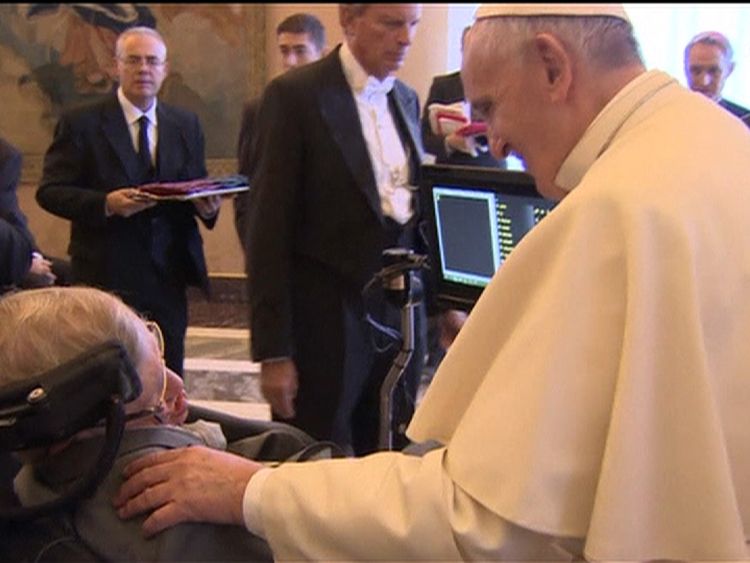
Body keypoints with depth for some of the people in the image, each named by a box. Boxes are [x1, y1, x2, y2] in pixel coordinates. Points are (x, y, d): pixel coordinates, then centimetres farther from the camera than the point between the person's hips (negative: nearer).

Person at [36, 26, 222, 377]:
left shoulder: (186, 125, 12)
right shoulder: (81, 124, -1)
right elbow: (49, 191, -4)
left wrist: (207, 205, -8)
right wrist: (105, 204, -21)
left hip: (168, 276, 4)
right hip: (107, 276, -3)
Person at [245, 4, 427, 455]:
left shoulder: (407, 100, 12)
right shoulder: (295, 95, -7)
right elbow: (269, 228, -10)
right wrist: (273, 352, -13)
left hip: (401, 316, 6)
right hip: (328, 322, -5)